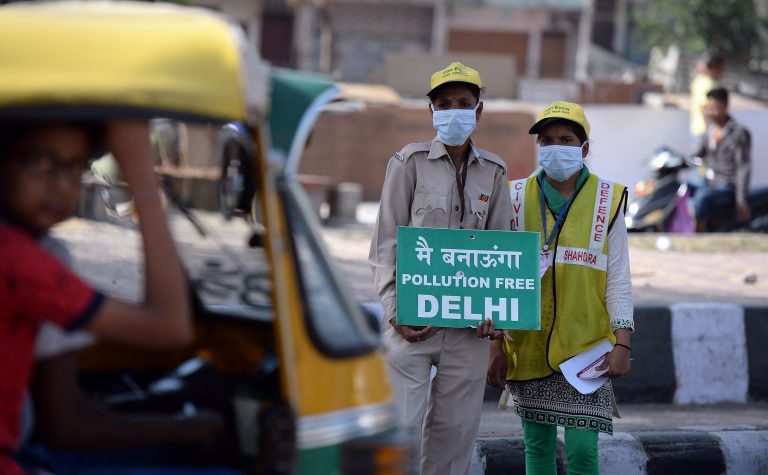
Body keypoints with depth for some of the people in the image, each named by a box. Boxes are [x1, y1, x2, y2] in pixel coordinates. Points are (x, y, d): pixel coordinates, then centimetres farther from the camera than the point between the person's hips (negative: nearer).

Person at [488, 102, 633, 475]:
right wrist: (496, 349, 2)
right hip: (528, 348, 2)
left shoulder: (607, 201, 2)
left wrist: (622, 344, -7)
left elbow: (618, 279, 2)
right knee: (538, 445, 8)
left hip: (586, 347, -2)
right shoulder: (517, 199, 5)